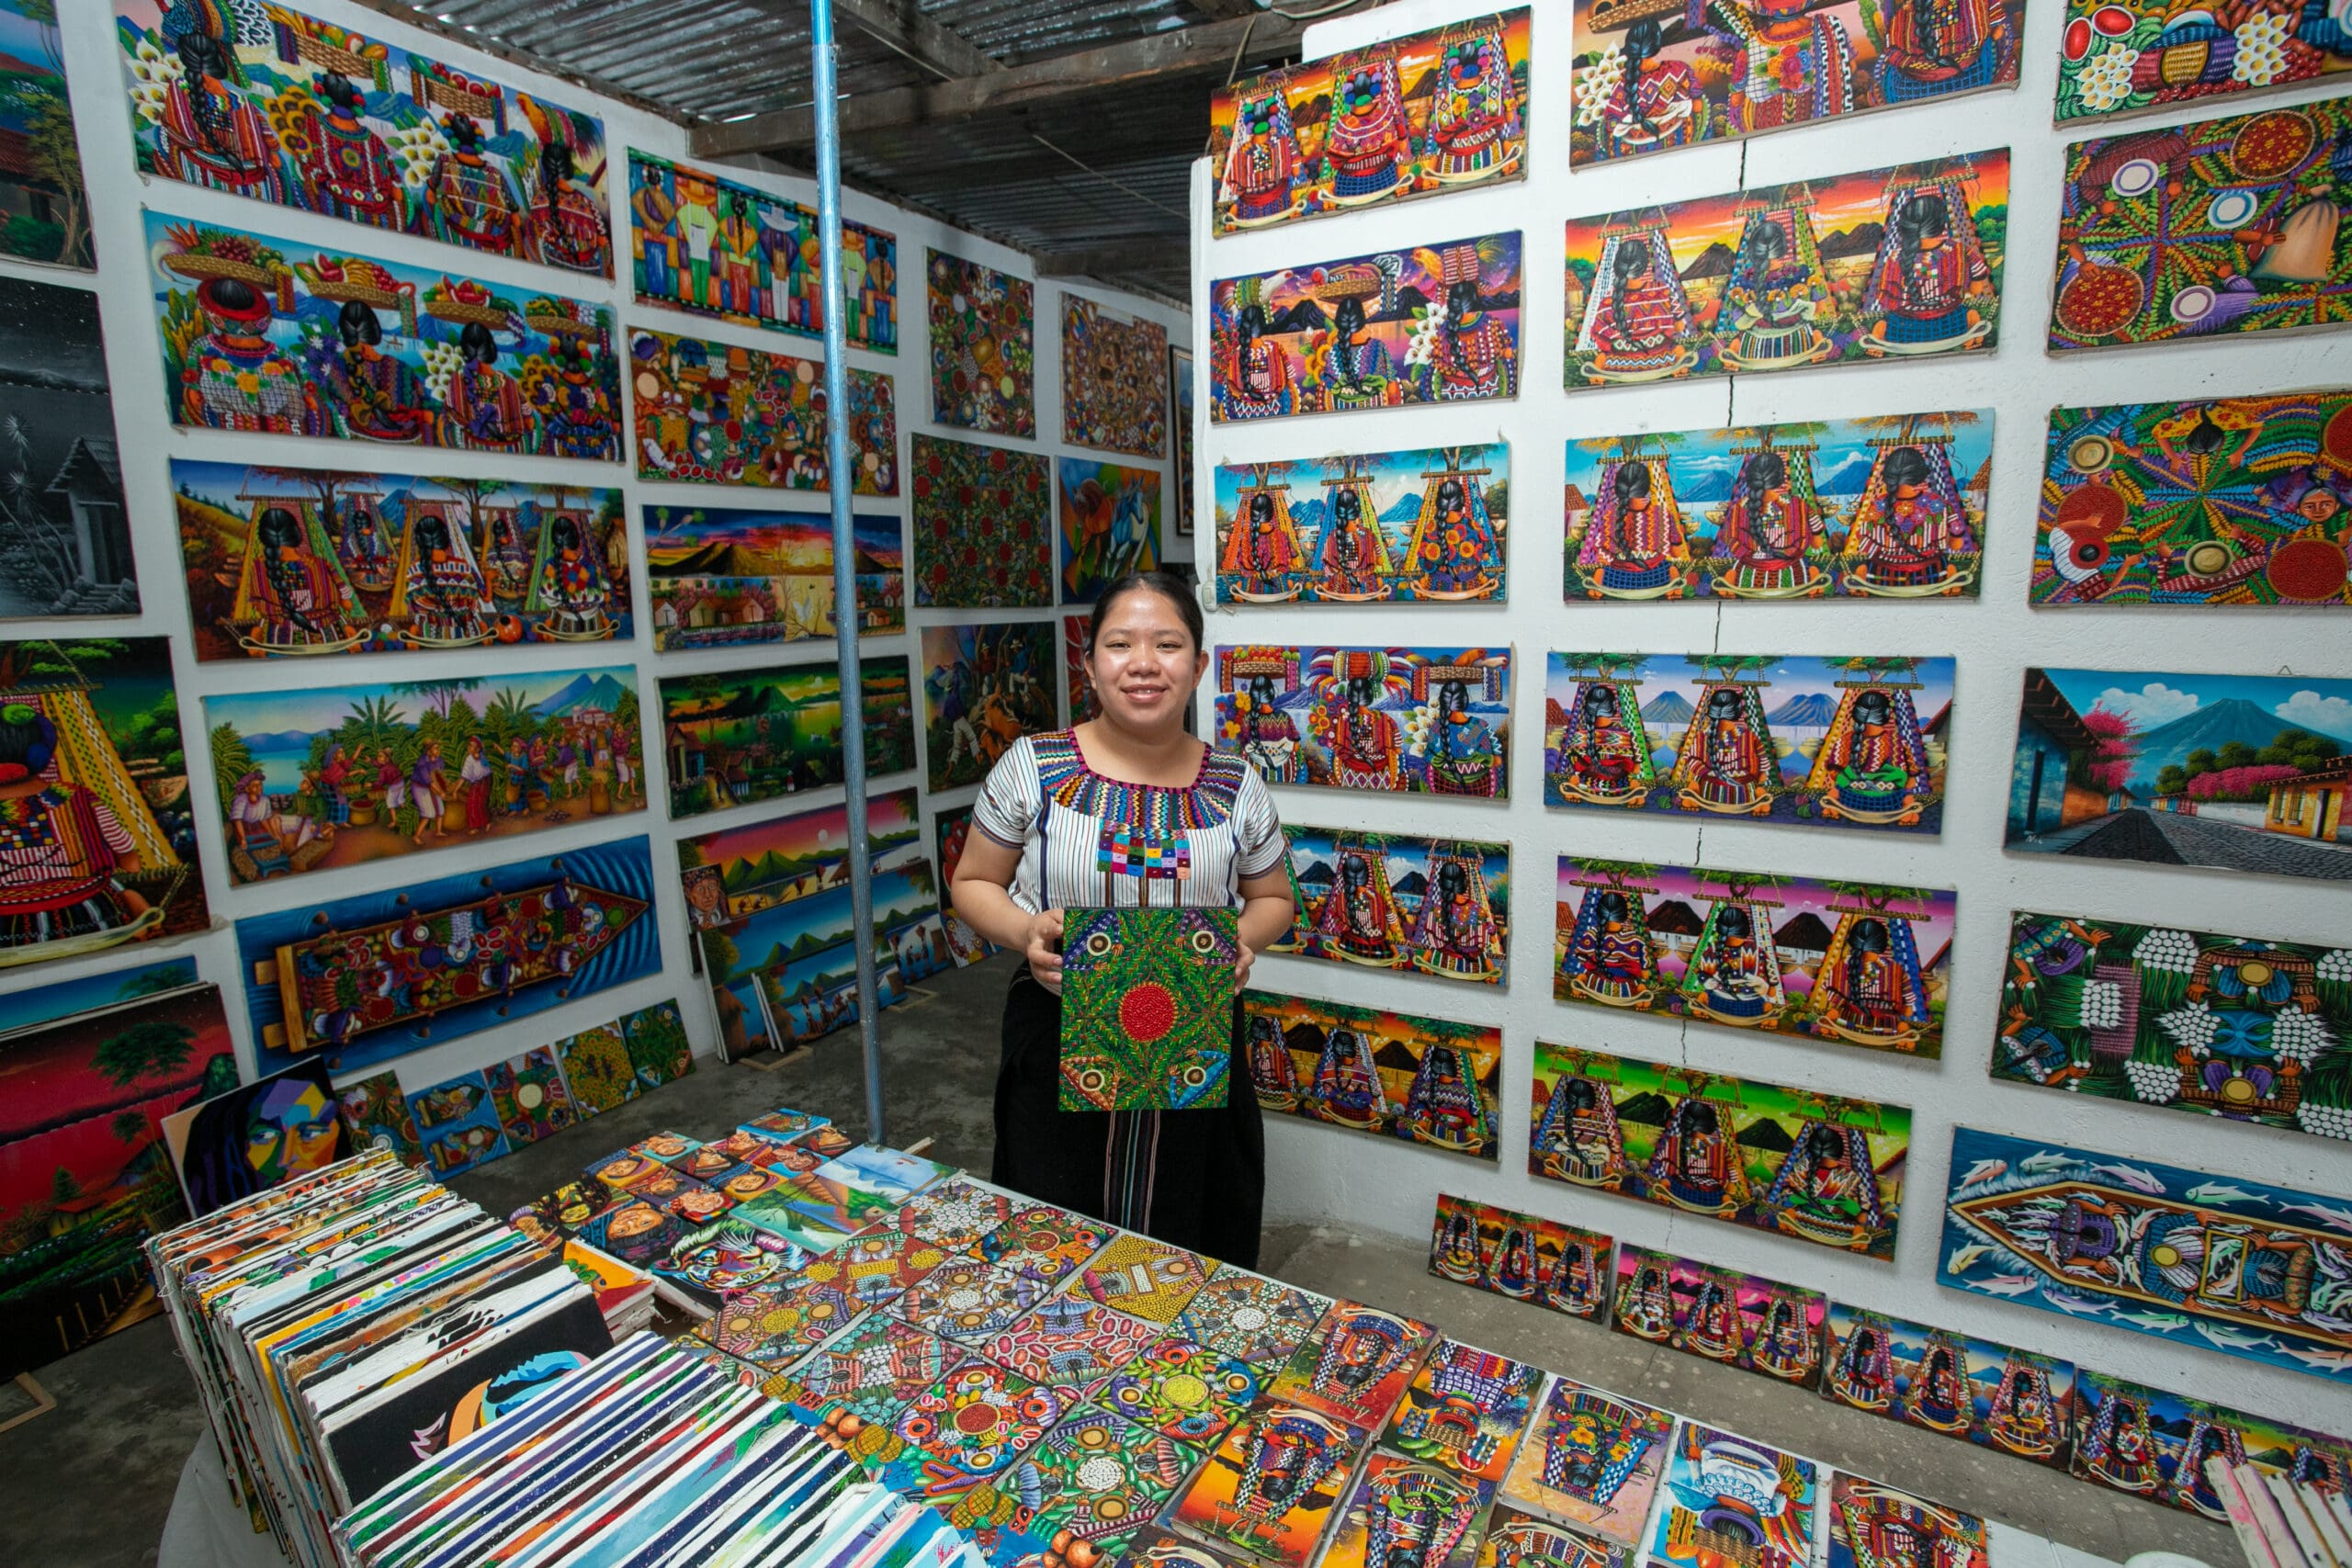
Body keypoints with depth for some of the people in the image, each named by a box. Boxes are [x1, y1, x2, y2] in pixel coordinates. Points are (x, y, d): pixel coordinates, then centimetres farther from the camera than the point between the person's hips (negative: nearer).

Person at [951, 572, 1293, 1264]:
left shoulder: (1236, 788, 0)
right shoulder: (1031, 768, -4)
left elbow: (1273, 898, 12)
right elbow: (973, 883, 4)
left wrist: (1244, 941, -9)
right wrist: (1024, 933, -15)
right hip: (1057, 1051, -1)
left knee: (1192, 1248, 14)